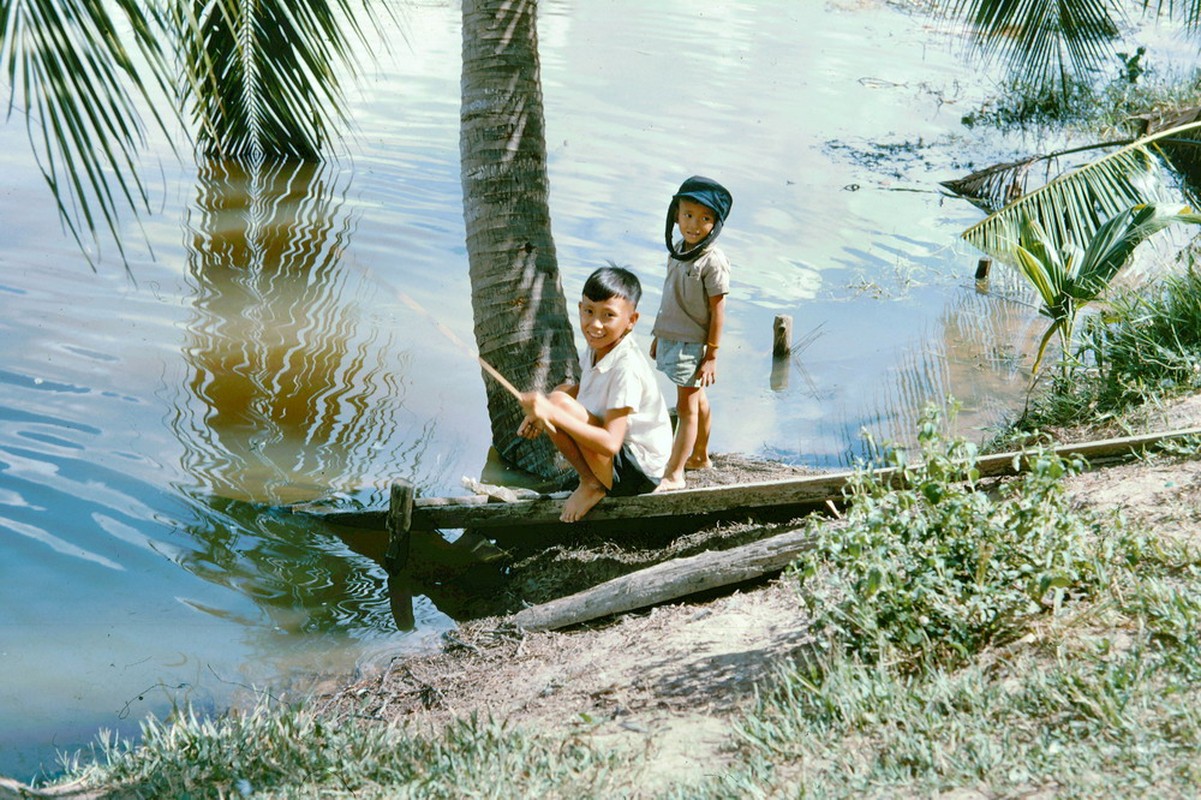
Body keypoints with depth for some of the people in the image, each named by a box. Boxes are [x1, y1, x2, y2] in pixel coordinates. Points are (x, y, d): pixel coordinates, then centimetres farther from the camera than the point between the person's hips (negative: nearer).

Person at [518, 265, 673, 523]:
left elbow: (610, 443, -32)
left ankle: (591, 485, -5)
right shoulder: (596, 348, -1)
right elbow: (582, 388, 19)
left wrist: (553, 413, -37)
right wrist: (540, 411, -1)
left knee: (560, 403, -23)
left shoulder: (626, 369, -27)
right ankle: (591, 478, 13)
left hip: (639, 476, -10)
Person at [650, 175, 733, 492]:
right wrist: (659, 335, 22)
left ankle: (673, 474, -1)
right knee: (697, 401, 21)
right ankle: (700, 456, 35)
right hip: (671, 339, 8)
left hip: (693, 344, -8)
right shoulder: (677, 251, 6)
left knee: (687, 406, -4)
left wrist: (711, 356, -15)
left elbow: (717, 310, -16)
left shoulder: (713, 261, -18)